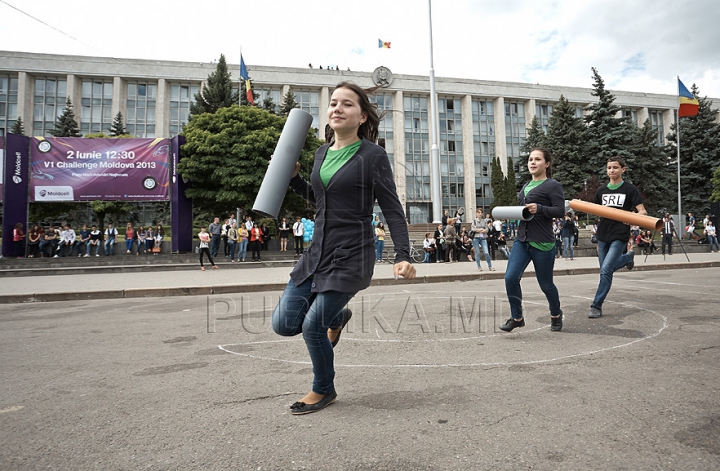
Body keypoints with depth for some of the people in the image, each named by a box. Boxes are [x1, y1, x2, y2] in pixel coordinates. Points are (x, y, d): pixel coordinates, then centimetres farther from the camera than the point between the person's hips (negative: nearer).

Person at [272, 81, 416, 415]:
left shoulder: (372, 155, -8)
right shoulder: (322, 153, 11)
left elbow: (392, 209, -8)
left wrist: (403, 256, -17)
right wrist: (293, 178, 10)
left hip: (351, 256, -6)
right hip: (317, 251, 7)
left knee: (312, 325, -7)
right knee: (284, 323, 4)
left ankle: (324, 390, 22)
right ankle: (337, 317, 35)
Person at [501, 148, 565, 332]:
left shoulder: (553, 185, -4)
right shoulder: (526, 186, 17)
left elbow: (560, 211, -12)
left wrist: (539, 209, -26)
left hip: (542, 243, -6)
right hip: (522, 240, 6)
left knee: (545, 284, 7)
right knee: (511, 277, -9)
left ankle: (556, 314, 35)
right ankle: (517, 317, 6)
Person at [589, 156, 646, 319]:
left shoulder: (630, 189, -3)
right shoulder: (601, 191, 10)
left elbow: (642, 211, -7)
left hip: (620, 236, -5)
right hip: (603, 236, 5)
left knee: (606, 270, -14)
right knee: (607, 269, 13)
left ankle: (597, 306, -6)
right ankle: (628, 257, 44)